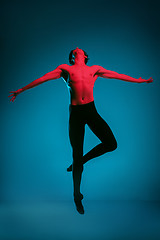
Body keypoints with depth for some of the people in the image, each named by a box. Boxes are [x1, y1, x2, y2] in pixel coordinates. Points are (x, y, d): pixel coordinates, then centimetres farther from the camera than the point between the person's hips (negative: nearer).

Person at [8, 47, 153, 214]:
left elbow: (118, 75, 21)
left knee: (111, 144, -10)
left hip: (91, 111, 3)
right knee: (77, 153, 1)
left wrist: (140, 81, 24)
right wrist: (21, 90, 10)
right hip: (75, 113, -2)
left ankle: (80, 162, 15)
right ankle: (77, 196, 19)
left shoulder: (95, 69, 16)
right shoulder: (65, 69, 10)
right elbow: (42, 79, 10)